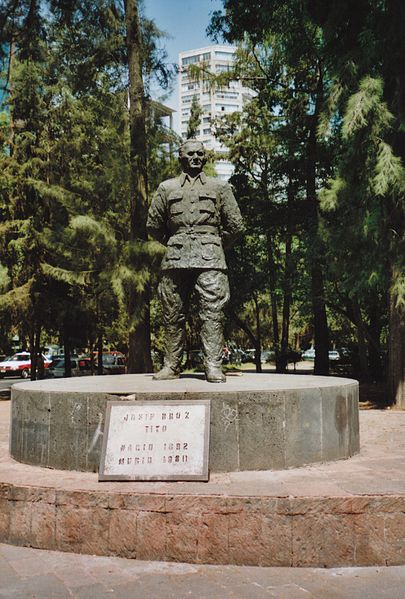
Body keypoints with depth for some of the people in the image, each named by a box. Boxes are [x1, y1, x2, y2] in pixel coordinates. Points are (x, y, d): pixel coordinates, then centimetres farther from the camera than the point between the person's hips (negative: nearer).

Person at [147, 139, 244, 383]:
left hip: (210, 259, -1)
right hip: (175, 259, 2)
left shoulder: (220, 187, 13)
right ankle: (171, 365, 13)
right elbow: (154, 225, 19)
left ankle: (214, 366, -7)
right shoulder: (167, 188, 16)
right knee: (173, 314, 3)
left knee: (213, 312, -9)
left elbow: (235, 225, 13)